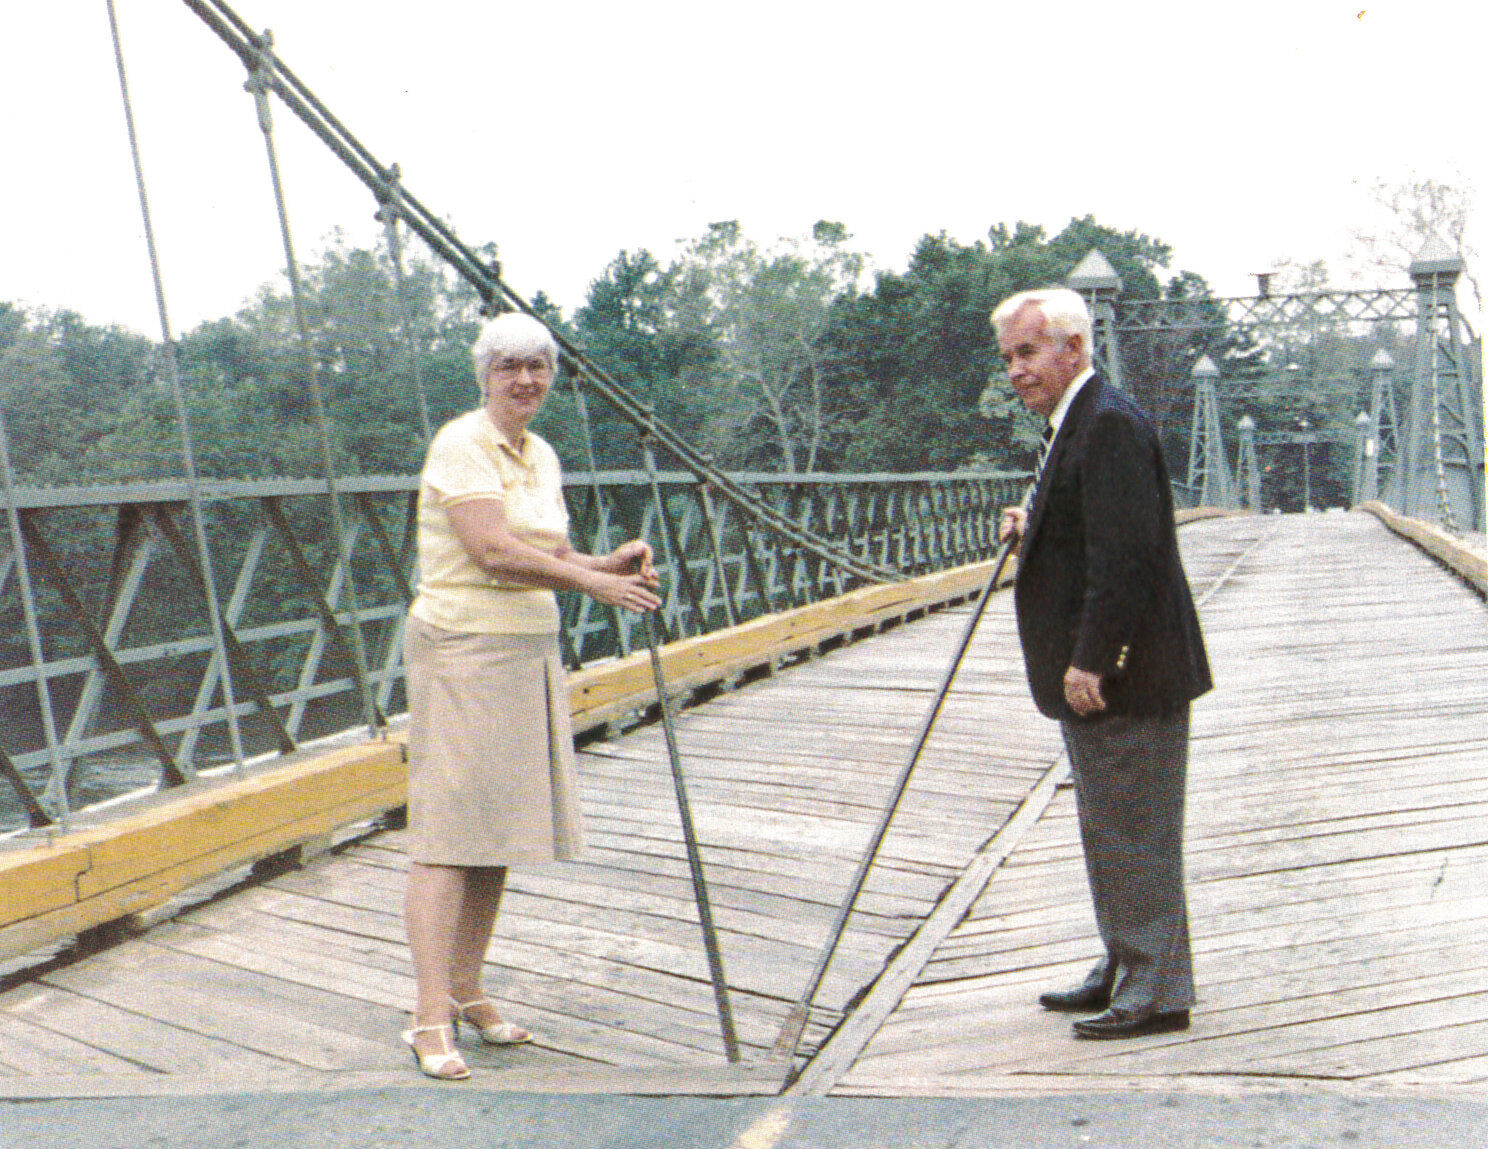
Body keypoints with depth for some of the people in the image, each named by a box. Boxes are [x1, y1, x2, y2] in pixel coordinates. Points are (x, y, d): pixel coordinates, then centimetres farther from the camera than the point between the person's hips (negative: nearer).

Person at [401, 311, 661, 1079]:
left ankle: (466, 992, 22)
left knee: (502, 828, 10)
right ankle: (431, 1018, -5)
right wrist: (596, 583, -19)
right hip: (462, 650, -8)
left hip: (529, 652, 8)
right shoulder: (460, 446, -11)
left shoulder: (542, 457, 14)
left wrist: (611, 562, -3)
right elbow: (494, 551, -22)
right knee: (449, 831, -9)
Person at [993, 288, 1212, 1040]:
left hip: (1126, 676, -11)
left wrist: (1091, 661, -25)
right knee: (1108, 831, 19)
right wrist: (1034, 527, 8)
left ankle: (1157, 994, 10)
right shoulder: (1074, 425, 16)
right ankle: (1125, 972, 31)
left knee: (1137, 834, -1)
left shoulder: (1109, 423, -18)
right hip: (1098, 675, 11)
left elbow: (1126, 553, -25)